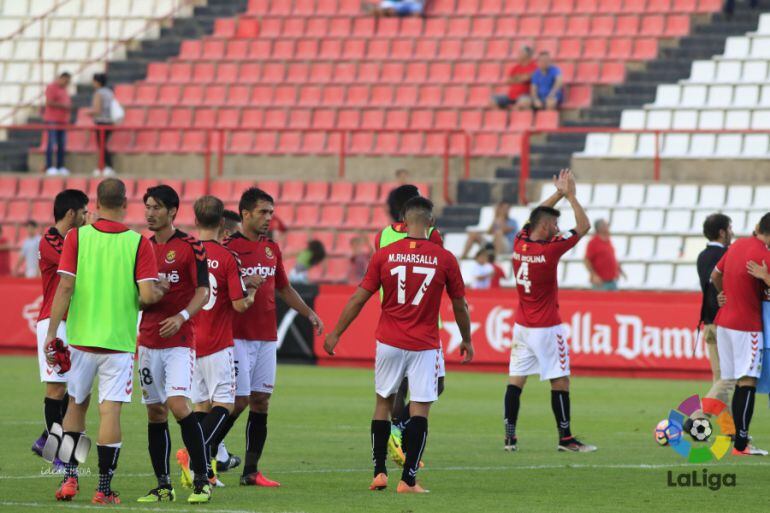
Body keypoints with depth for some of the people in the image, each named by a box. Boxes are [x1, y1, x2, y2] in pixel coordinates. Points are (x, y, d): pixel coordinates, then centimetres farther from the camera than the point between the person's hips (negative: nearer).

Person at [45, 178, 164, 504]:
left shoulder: (76, 237, -2)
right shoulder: (139, 244, -5)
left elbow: (65, 287, -8)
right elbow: (147, 295, -11)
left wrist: (51, 332, -5)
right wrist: (159, 292, 12)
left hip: (81, 338, 2)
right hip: (119, 340, -2)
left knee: (76, 404, 17)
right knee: (110, 411, 0)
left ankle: (69, 478, 11)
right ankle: (104, 489, -1)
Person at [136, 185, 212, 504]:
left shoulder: (190, 246, -4)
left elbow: (203, 292, -8)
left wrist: (182, 316, -23)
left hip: (179, 342, -6)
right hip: (148, 341, 6)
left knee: (178, 404, -18)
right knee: (155, 412, 6)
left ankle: (201, 479, -11)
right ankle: (163, 485, 12)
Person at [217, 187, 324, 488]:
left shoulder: (272, 249, 13)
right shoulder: (229, 248, -8)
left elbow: (284, 289, 25)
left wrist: (309, 313, 18)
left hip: (267, 338, 7)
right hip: (238, 337, -7)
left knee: (261, 401, 4)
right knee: (238, 401, -8)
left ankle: (250, 471, 7)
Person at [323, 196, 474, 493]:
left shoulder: (384, 255, -3)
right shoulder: (445, 259, -5)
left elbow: (359, 299, 0)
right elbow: (460, 306, 5)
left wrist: (336, 334, 10)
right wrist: (466, 341, 21)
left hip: (389, 343, 2)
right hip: (425, 345, -2)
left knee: (383, 402, 15)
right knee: (420, 409, 0)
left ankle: (379, 473, 13)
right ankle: (408, 479, -6)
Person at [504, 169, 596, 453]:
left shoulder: (519, 243, 1)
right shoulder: (550, 249, -17)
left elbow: (538, 216, 20)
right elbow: (583, 226, -8)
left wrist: (558, 193, 18)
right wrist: (570, 195, -1)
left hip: (521, 326, 7)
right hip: (546, 329, -6)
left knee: (515, 380, 5)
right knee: (561, 381, 1)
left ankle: (509, 436, 4)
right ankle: (565, 438, 3)